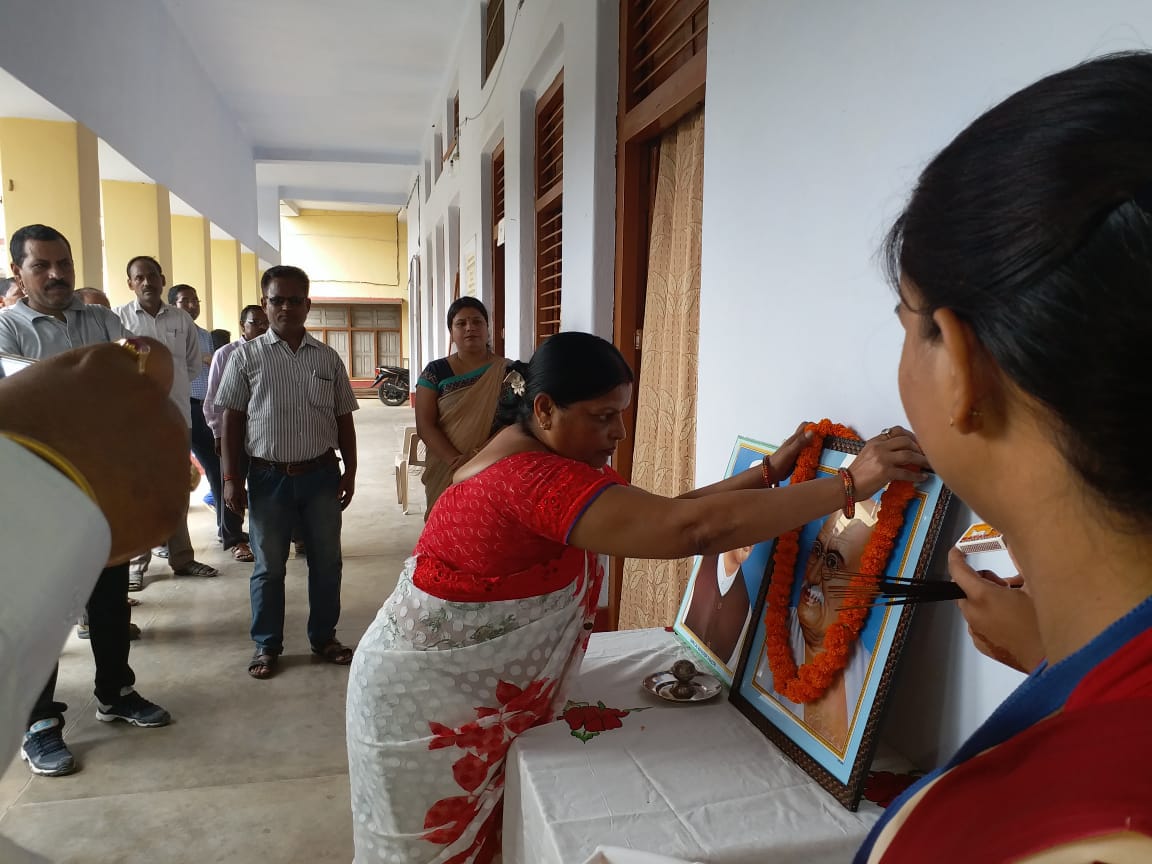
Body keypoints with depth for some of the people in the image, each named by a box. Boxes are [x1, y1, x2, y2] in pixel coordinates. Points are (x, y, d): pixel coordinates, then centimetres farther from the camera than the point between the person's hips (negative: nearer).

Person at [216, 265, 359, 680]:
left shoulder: (328, 358, 5)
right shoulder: (247, 356, -1)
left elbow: (343, 419, 9)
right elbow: (232, 420, -1)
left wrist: (350, 472, 5)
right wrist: (231, 478, -5)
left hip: (321, 474, 2)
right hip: (268, 476, -2)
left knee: (326, 562, 11)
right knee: (268, 566, 9)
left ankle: (323, 636, 28)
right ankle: (266, 645, 25)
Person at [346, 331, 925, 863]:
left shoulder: (527, 460, 3)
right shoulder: (535, 479, -30)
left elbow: (657, 515, 2)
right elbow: (691, 527, -39)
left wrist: (769, 473, -4)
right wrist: (850, 484, -34)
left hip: (460, 686, 9)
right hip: (428, 696, -9)